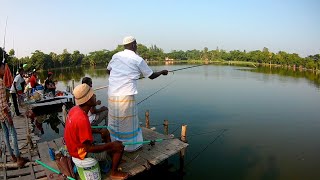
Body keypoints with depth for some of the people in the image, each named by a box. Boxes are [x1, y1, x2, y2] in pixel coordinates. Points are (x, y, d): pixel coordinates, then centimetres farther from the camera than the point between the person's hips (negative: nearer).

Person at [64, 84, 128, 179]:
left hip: (76, 144, 9)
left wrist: (99, 131, 4)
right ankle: (114, 172, 16)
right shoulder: (82, 120, -36)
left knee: (105, 133, 22)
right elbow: (89, 148, -30)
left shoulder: (75, 109, -7)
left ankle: (113, 159, 32)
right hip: (83, 152, -9)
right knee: (119, 147, -8)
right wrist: (111, 144, -22)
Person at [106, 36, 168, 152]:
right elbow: (151, 76, 6)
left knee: (115, 121, 17)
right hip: (126, 96, -5)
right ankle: (132, 145, 25)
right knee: (129, 122, 10)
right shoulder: (138, 60, -3)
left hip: (112, 95, 5)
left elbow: (108, 70, 25)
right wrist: (162, 72, 25)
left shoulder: (116, 56, 9)